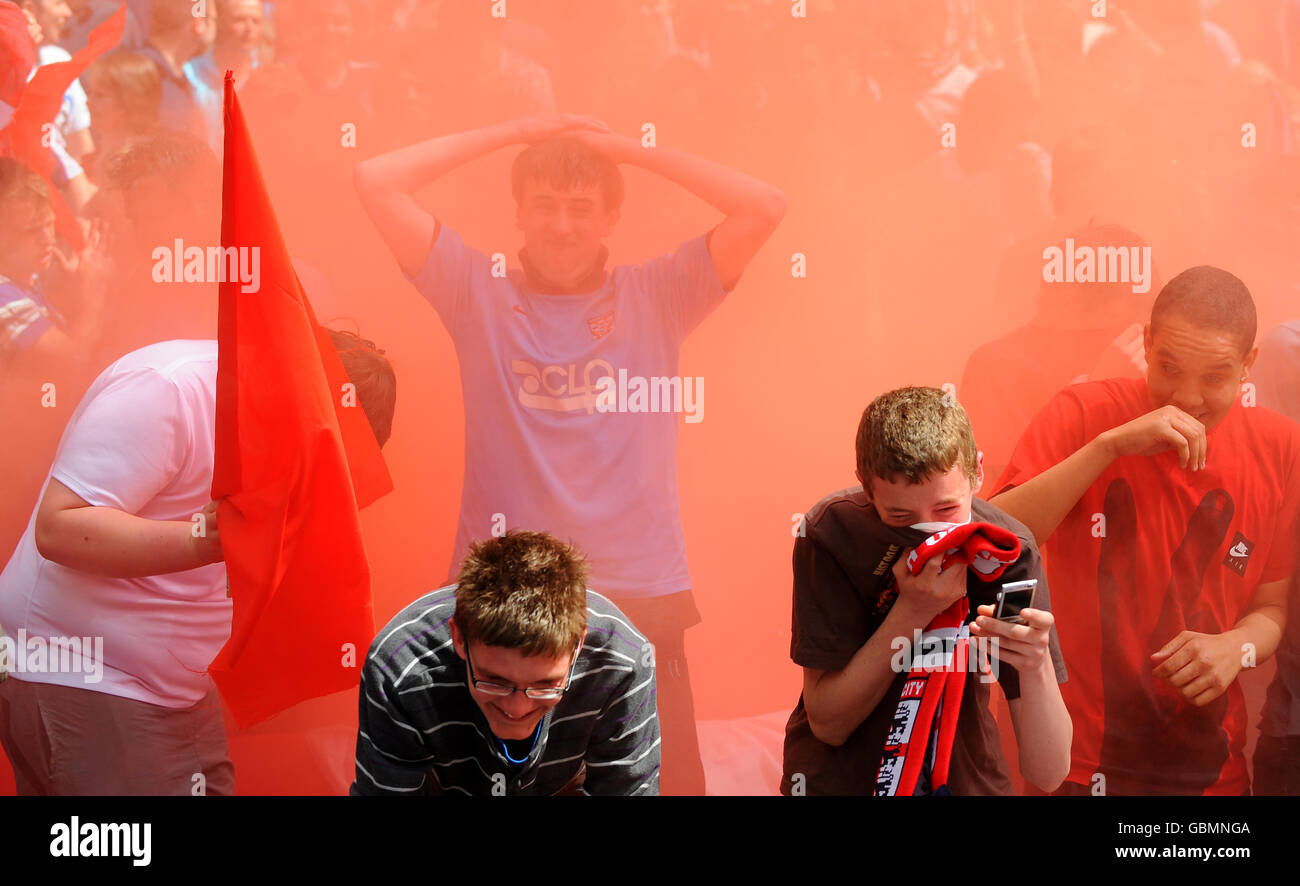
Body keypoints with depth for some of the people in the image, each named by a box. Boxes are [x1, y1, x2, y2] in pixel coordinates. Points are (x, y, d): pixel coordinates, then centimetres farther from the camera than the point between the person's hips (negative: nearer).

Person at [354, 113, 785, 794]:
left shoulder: (656, 297, 8)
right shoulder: (479, 294, 7)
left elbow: (763, 208, -2)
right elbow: (377, 183, 1)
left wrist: (626, 148, 2)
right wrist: (514, 132, 4)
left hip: (641, 595, 0)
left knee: (667, 780, 2)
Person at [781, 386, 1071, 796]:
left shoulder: (1008, 551, -15)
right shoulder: (833, 533, -18)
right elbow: (828, 723, -15)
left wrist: (1036, 666, -35)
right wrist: (912, 610, -25)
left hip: (963, 779, 1)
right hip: (840, 777, -1)